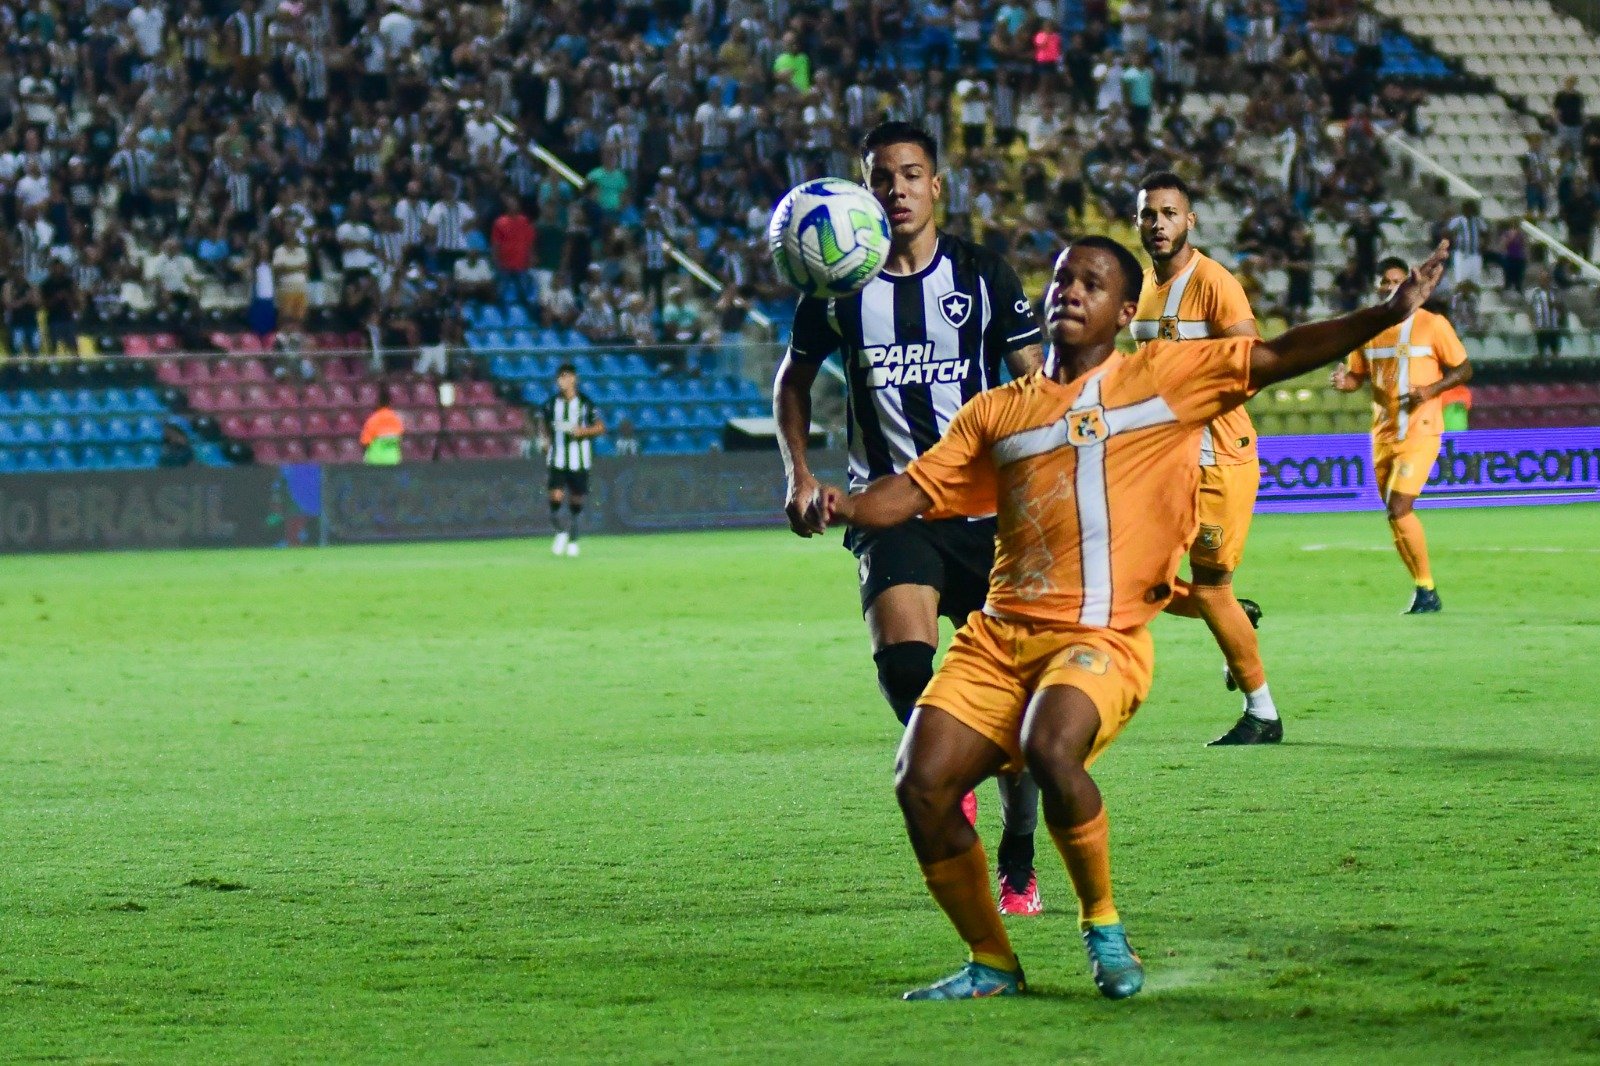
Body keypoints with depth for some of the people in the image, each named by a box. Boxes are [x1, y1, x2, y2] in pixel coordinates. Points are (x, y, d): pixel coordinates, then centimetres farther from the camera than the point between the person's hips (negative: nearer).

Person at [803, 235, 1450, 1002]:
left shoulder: (1165, 376, 8)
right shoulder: (996, 412, 17)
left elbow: (1276, 357, 3)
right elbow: (913, 491, 14)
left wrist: (1387, 314, -8)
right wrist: (844, 506, -6)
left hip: (1101, 637, -4)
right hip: (999, 633, 4)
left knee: (1050, 749, -33)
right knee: (922, 783, -13)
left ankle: (1103, 925, -9)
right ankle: (991, 965, 7)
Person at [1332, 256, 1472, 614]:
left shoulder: (1432, 324, -5)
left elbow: (1463, 370, 0)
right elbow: (1358, 374, 17)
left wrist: (1431, 389, -17)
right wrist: (1346, 381, -7)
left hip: (1419, 430, -6)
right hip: (1382, 432, 6)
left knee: (1400, 509, -18)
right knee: (1397, 515, 9)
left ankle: (1427, 591, -8)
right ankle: (1423, 589, 20)